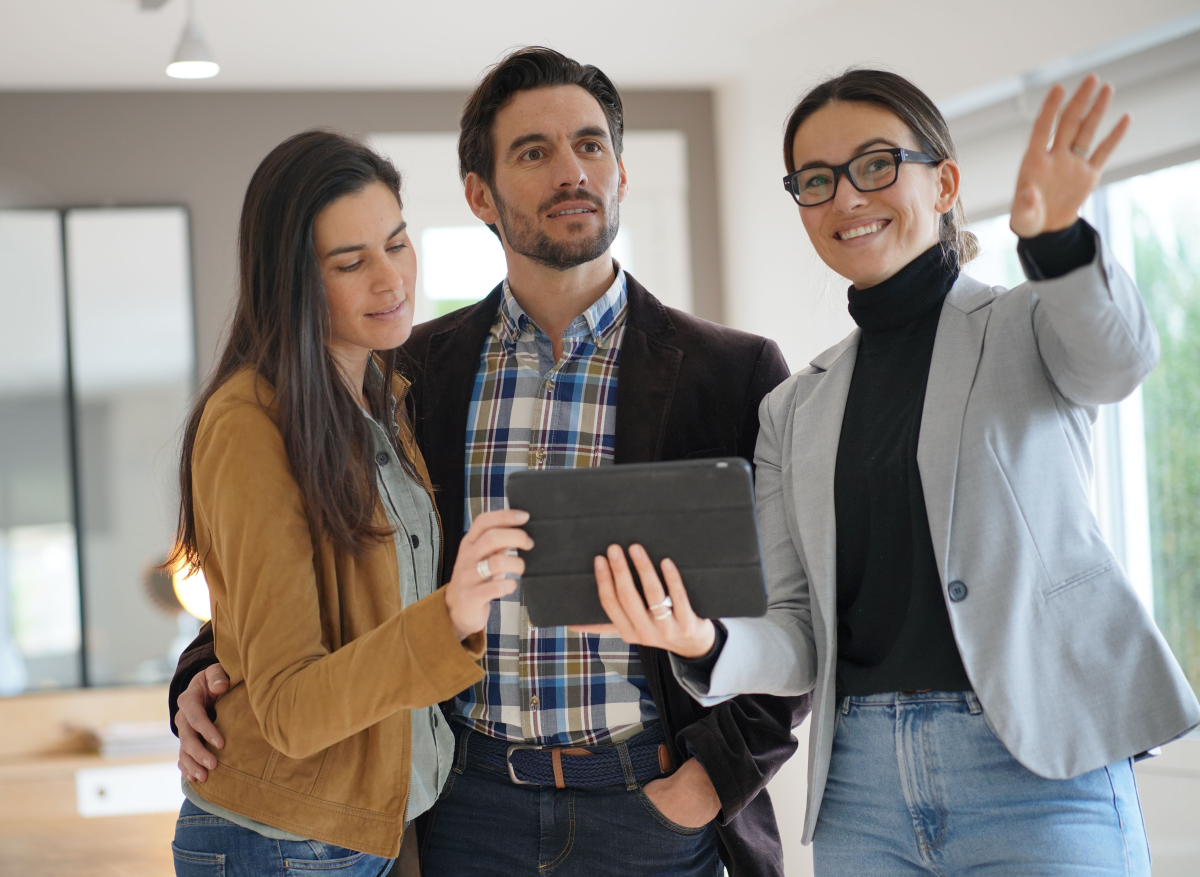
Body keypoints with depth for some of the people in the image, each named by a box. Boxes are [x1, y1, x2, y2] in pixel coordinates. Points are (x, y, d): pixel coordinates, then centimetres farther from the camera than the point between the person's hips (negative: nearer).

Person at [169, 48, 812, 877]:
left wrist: (715, 778, -10)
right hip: (468, 807, 2)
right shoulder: (419, 368, 5)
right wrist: (213, 669, -4)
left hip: (651, 809, -2)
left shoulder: (733, 372, -2)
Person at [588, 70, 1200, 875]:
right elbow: (798, 636, 8)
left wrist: (1056, 240, -41)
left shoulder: (1027, 326, 4)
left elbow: (1117, 358, -20)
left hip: (1041, 772, -4)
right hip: (861, 791, 4)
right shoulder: (796, 409, 14)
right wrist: (705, 643, -14)